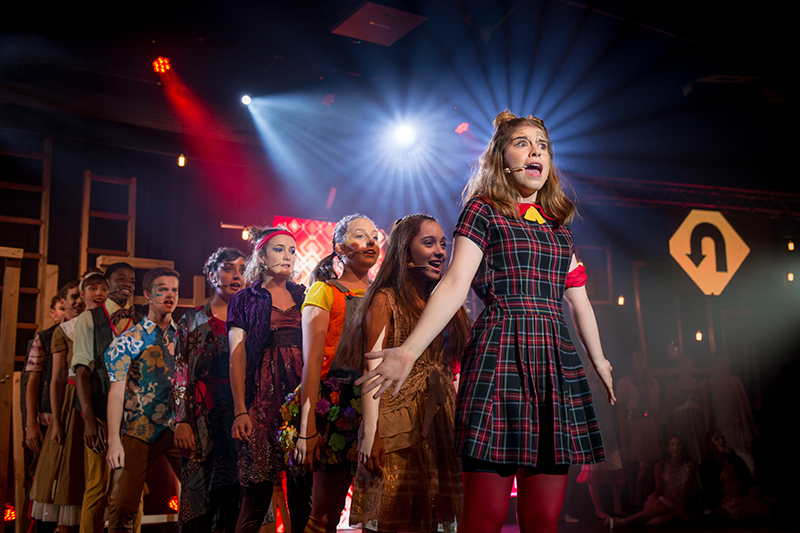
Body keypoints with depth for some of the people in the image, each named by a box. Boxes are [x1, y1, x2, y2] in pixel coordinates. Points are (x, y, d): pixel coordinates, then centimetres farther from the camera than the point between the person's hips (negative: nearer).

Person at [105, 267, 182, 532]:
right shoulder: (128, 341, 1)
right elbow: (117, 392, -4)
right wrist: (114, 441, -12)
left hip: (180, 429, 2)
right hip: (139, 431, -2)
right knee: (122, 505, -3)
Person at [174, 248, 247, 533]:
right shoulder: (194, 319, 8)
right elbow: (182, 374, 2)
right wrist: (182, 421, -8)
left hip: (241, 417, 2)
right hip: (205, 418, -1)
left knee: (232, 497, -1)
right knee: (200, 499, -2)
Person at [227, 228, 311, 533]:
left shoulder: (304, 296, 17)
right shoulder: (245, 300, 10)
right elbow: (237, 356, 1)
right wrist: (240, 410, -9)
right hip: (263, 395, -2)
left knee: (303, 487, -1)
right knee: (258, 490, -6)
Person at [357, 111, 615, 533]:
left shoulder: (558, 224, 21)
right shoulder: (483, 210, 6)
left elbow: (578, 300, 27)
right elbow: (454, 284, -6)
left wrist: (598, 361, 31)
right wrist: (409, 351, -18)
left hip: (556, 363, 5)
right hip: (499, 356, -5)